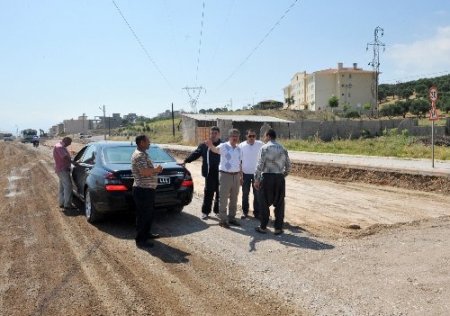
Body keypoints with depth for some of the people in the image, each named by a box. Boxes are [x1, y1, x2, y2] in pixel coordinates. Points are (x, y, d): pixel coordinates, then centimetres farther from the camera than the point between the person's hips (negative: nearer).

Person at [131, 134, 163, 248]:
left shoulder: (142, 154, 16)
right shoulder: (139, 155, -18)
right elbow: (144, 172, -28)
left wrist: (155, 170, 7)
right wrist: (156, 170, -12)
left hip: (147, 189, 11)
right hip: (143, 190, -11)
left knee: (149, 213, 21)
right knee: (143, 215, -2)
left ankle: (146, 233, 35)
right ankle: (140, 240, 7)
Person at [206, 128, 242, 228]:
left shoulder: (239, 149, 10)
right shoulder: (224, 146, -9)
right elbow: (216, 150, -31)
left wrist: (241, 177, 15)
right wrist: (211, 146, -53)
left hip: (236, 175, 6)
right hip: (225, 175, -6)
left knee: (234, 199, 14)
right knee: (223, 198, 0)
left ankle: (231, 218, 27)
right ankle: (222, 220, 8)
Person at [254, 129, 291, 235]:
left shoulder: (264, 148, -5)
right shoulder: (283, 149, 9)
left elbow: (260, 165, -10)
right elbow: (288, 166, 9)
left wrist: (256, 179, -7)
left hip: (267, 177, -3)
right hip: (280, 178, 4)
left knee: (264, 203, 7)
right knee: (279, 204, 10)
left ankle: (263, 227, 13)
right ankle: (278, 228, 14)